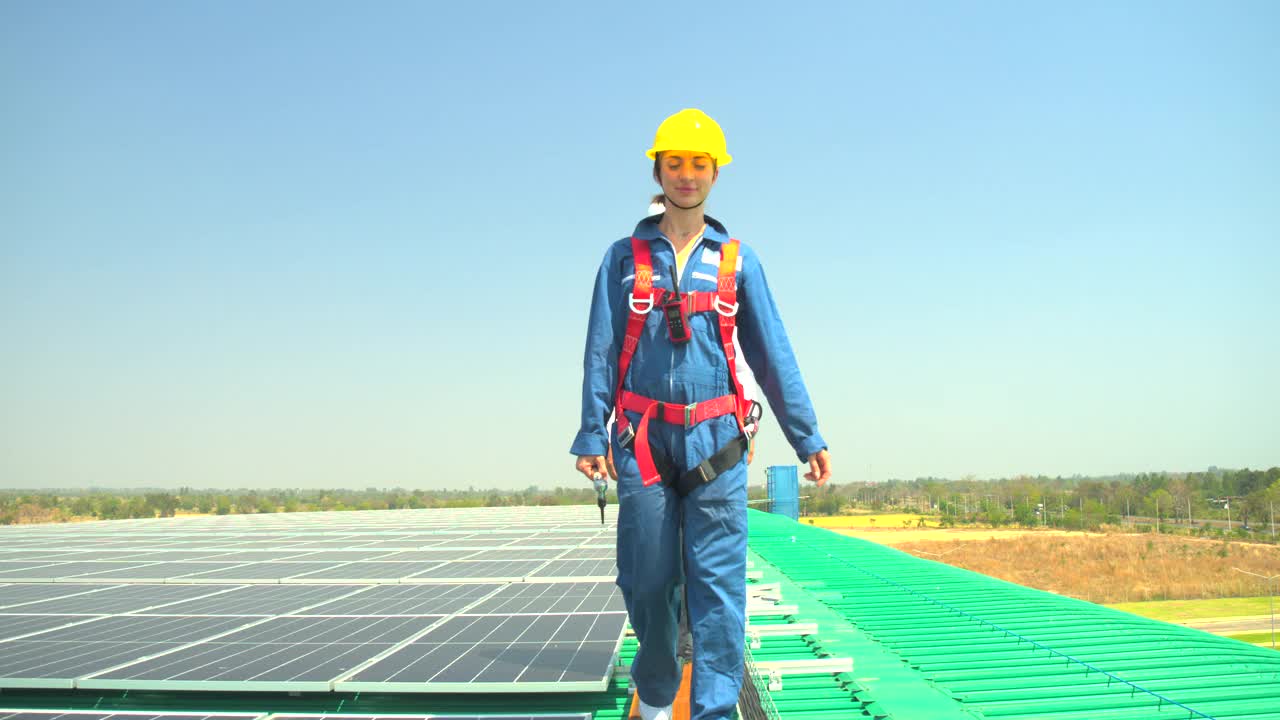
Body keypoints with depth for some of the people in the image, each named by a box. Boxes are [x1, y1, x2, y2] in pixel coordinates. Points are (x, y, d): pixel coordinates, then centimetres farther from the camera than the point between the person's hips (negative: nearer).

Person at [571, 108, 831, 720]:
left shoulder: (737, 260, 10)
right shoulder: (624, 258, 9)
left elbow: (773, 354, 10)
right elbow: (600, 351, 5)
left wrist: (807, 436, 6)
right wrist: (591, 434, -5)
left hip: (716, 440, 0)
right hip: (642, 441, 0)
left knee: (718, 581, -6)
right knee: (648, 579, 6)